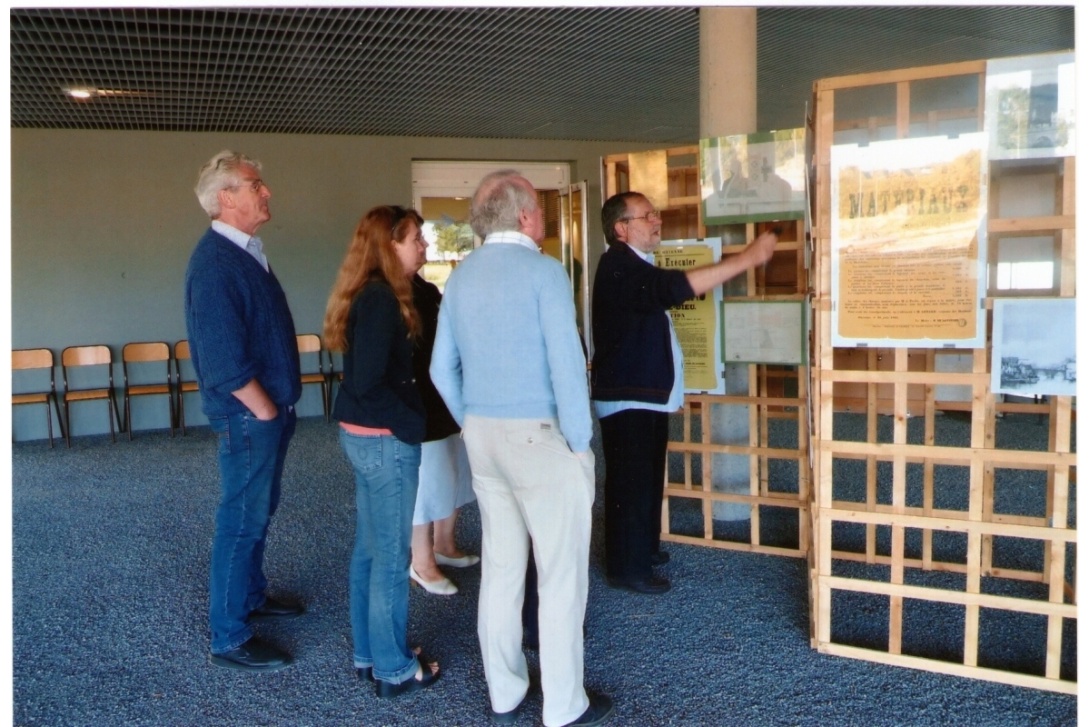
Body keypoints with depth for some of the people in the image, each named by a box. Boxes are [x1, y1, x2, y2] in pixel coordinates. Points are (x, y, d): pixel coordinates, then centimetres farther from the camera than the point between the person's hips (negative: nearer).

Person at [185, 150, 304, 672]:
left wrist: (281, 407, 13)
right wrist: (266, 411, -15)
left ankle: (251, 596, 39)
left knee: (259, 512, 21)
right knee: (241, 521, 0)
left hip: (270, 412, 10)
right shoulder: (214, 263, -20)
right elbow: (225, 360, -24)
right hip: (248, 417, -10)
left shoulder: (246, 252, 11)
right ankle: (230, 639, 13)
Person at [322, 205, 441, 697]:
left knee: (368, 549, 19)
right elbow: (367, 382, -24)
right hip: (385, 439, -10)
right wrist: (411, 423, -14)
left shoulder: (370, 295, 9)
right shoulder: (382, 300, -19)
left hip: (361, 434, 10)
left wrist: (408, 415, 8)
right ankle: (394, 668, 19)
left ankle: (367, 653, 33)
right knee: (391, 556, 4)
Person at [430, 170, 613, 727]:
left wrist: (473, 426, 17)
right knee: (561, 573, 5)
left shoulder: (461, 276, 8)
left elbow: (442, 368, 10)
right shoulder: (543, 271, -12)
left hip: (483, 436, 7)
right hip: (540, 436, -7)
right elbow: (566, 366, -18)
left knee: (500, 566, 15)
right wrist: (580, 445, -11)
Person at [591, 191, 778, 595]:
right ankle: (627, 567, 6)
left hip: (649, 394, 11)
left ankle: (644, 548, 31)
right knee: (631, 482, -5)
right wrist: (747, 257, -32)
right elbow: (678, 287, -33)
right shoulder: (618, 266, -20)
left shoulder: (637, 265, 17)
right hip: (626, 397, -11)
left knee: (648, 478, 18)